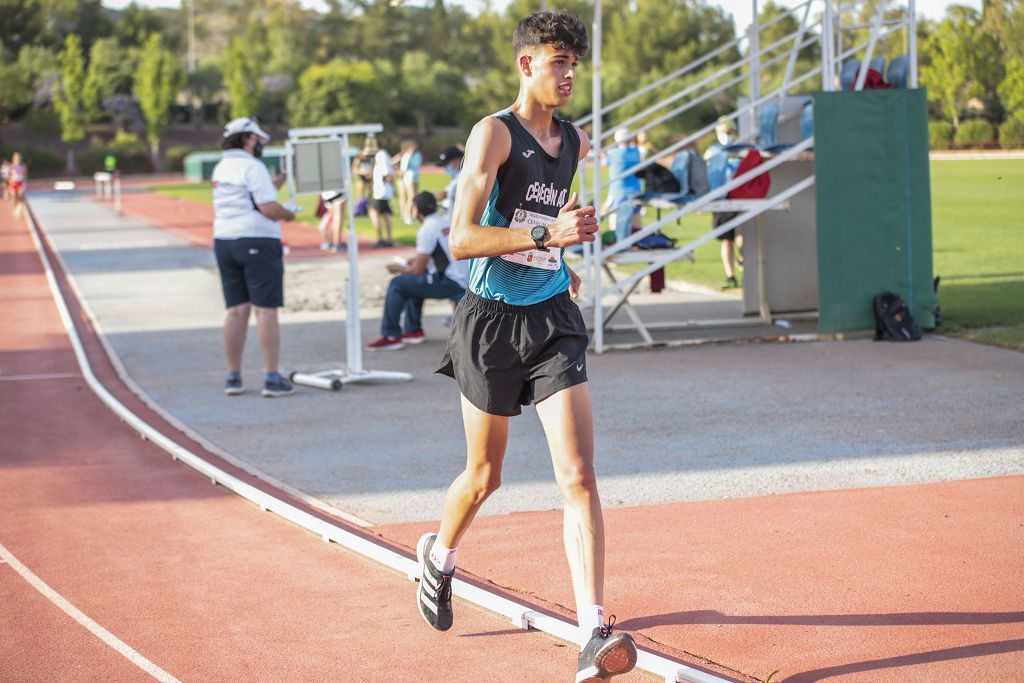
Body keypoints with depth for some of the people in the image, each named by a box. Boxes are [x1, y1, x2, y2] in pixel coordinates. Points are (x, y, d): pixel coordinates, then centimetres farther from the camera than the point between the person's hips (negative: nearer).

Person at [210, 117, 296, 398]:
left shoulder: (221, 168, 14)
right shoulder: (252, 167, -11)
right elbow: (269, 208, -18)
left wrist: (280, 181, 21)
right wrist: (288, 214, 0)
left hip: (224, 241, 8)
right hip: (257, 242, -8)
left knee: (237, 311, 10)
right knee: (266, 311, -6)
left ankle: (233, 377, 11)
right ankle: (272, 379, -8)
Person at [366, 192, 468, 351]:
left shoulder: (427, 229, -12)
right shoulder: (447, 221, 13)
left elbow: (419, 270, -10)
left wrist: (398, 269, 8)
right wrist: (418, 259, 24)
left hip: (449, 283, -9)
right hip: (466, 279, 9)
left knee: (397, 284, -4)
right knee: (412, 280, 27)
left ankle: (391, 336, -1)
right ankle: (414, 330, 28)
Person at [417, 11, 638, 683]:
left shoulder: (576, 142, 9)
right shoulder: (493, 133, -11)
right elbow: (462, 238, -19)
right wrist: (545, 234, -27)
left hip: (554, 321, 4)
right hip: (493, 323, -4)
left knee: (580, 477, -10)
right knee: (484, 476, 12)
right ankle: (440, 555, 45)